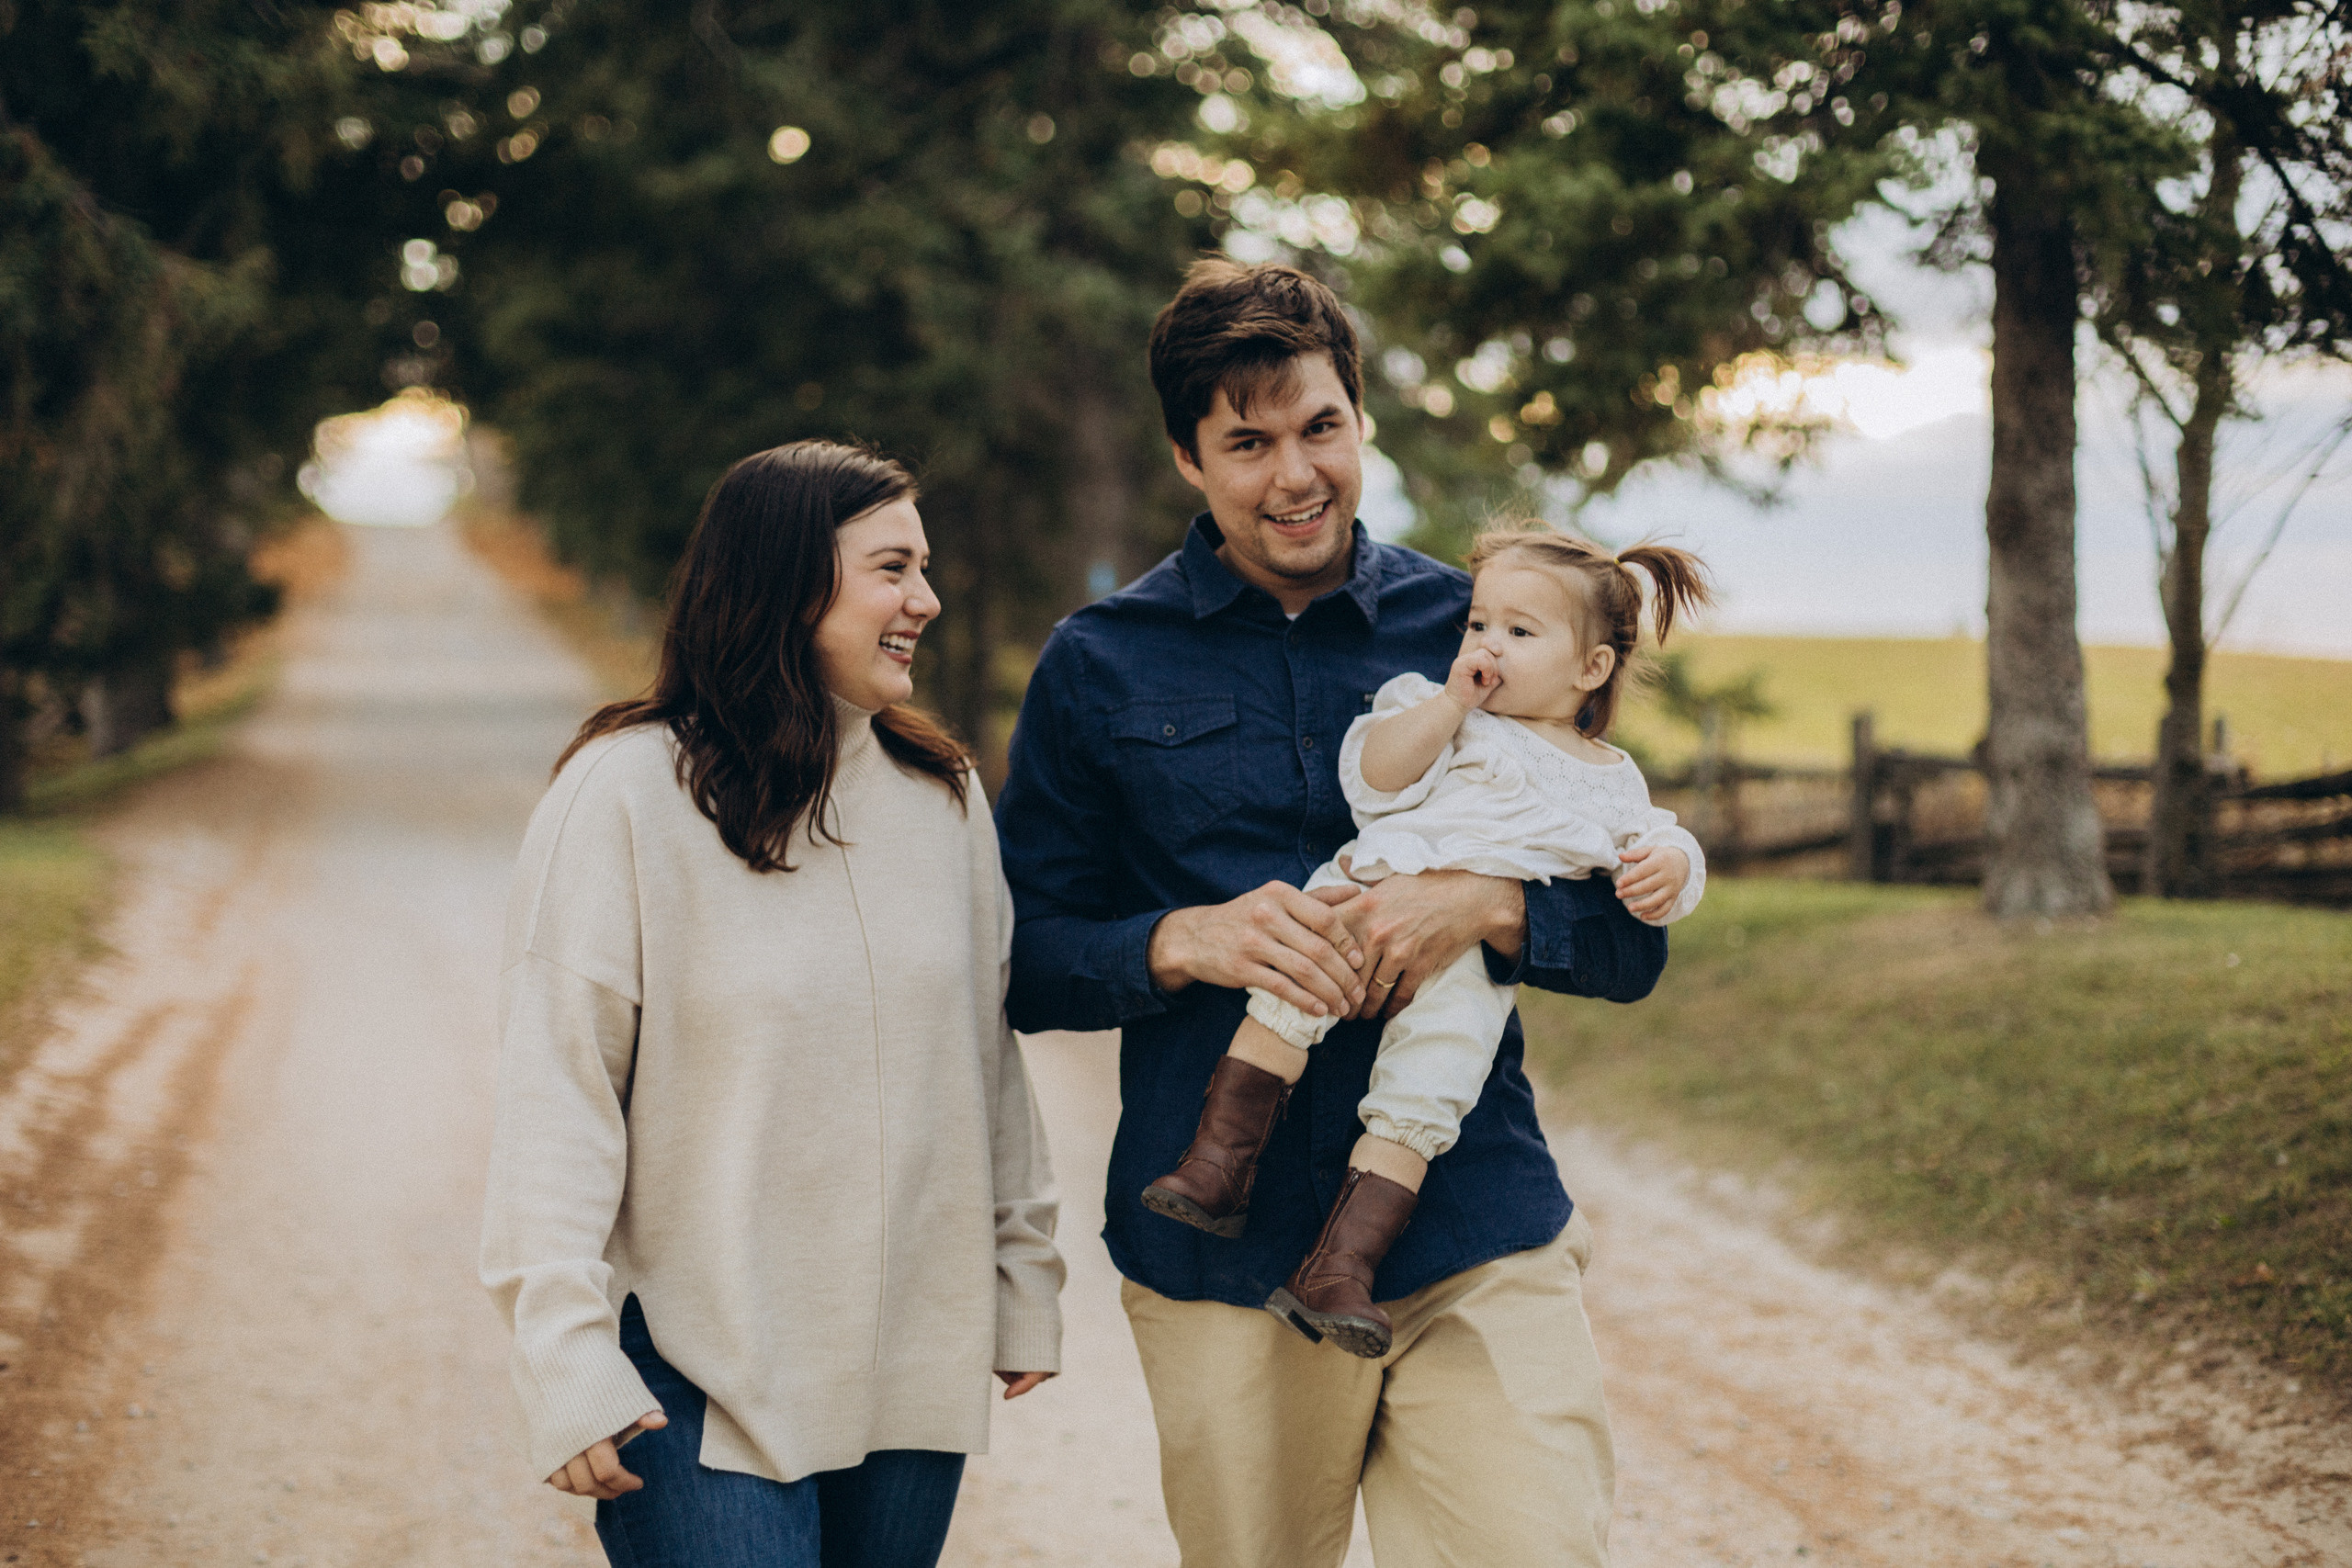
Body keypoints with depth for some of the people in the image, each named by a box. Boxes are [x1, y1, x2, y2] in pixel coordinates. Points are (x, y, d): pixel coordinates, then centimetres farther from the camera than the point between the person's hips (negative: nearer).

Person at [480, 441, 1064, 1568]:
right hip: (706, 1378, -5)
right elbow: (555, 1095, -12)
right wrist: (568, 1358, -17)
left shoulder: (944, 791, 8)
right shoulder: (626, 792, -9)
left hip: (919, 1369, 5)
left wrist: (1023, 1282, 14)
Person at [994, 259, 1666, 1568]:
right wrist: (1185, 940, -15)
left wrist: (1485, 909, -14)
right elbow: (1026, 957, 5)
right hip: (1220, 1256, 0)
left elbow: (1632, 941, 7)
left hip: (1478, 1236, 0)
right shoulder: (1101, 667, 6)